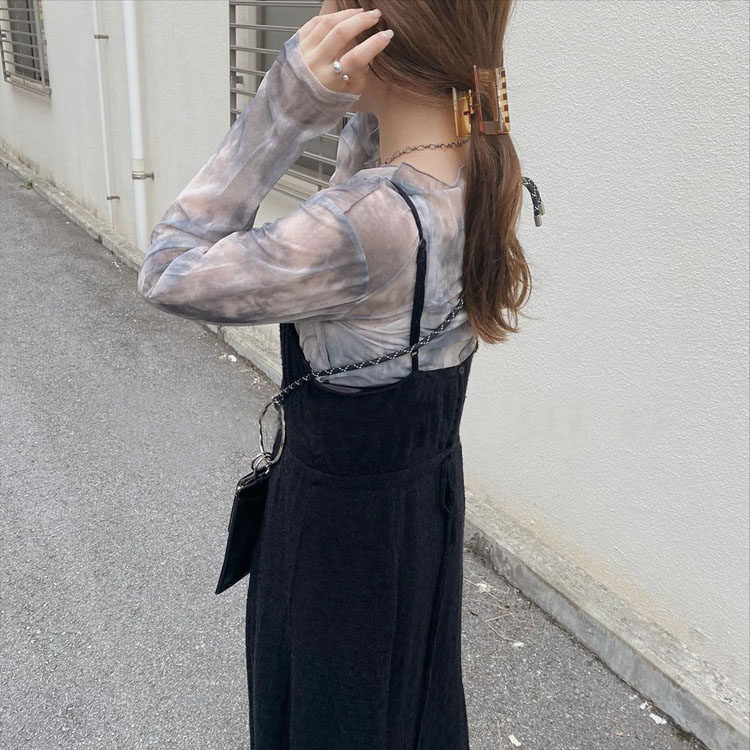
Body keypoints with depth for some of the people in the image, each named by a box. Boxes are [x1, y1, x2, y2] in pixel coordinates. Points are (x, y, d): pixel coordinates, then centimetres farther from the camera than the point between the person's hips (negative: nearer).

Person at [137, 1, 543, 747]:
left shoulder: (370, 224, -35)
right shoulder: (482, 169, -10)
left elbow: (167, 275, -24)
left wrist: (285, 99, -29)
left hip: (342, 518, -7)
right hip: (427, 495, 8)